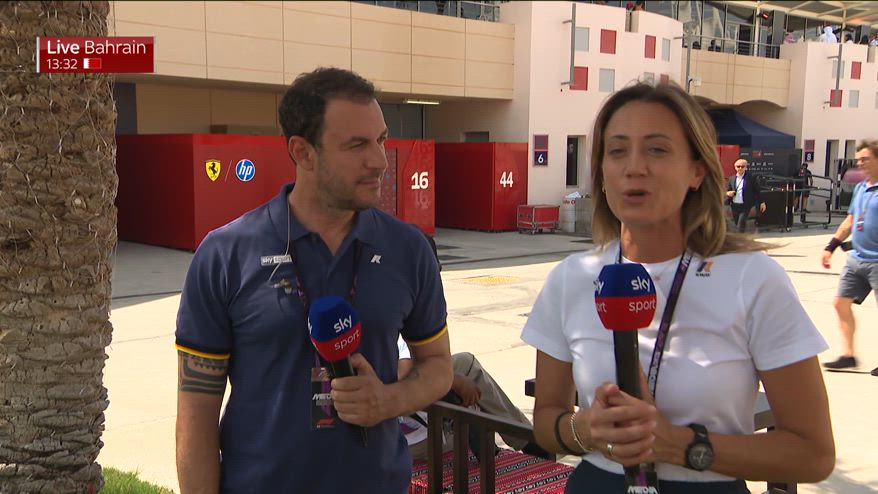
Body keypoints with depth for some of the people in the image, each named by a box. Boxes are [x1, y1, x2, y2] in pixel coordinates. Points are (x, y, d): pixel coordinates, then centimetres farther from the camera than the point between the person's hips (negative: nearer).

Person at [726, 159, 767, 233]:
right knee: (737, 223, 11)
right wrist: (728, 193, -10)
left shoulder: (751, 178, -1)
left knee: (741, 222, -17)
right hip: (734, 206, 4)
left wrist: (762, 202, -1)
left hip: (745, 206, -4)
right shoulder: (731, 179, 9)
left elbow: (758, 191, 2)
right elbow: (726, 190, 14)